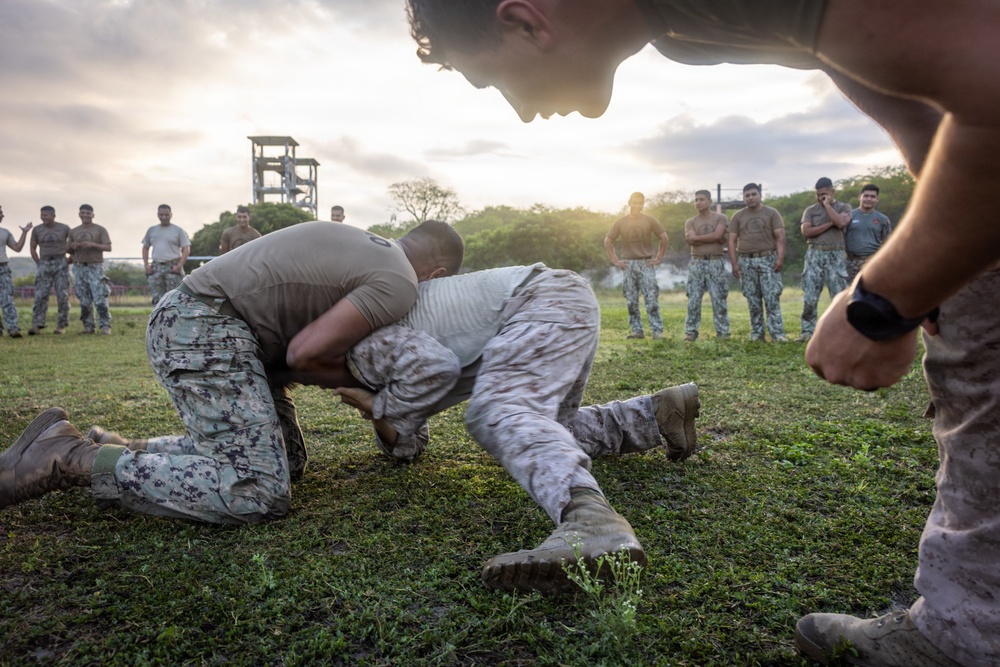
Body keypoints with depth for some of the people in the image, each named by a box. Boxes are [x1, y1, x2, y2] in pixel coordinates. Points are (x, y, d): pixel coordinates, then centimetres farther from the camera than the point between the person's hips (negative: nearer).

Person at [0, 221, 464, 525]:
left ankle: (122, 450, 12)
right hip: (206, 328, -10)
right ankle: (71, 458, -10)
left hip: (192, 317, 10)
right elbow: (303, 352, -15)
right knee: (259, 493, -16)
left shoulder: (365, 244, 18)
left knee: (281, 455, 13)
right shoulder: (399, 285, -11)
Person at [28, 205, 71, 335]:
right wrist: (39, 265, 4)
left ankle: (61, 326, 3)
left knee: (62, 295, -5)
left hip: (61, 265, -1)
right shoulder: (37, 230, 3)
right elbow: (33, 249, 13)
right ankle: (36, 326, -11)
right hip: (44, 265, 1)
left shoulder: (65, 228, 0)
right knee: (40, 296, -8)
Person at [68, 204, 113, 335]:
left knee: (100, 299, -12)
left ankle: (105, 326, -8)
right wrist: (72, 247, -2)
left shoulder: (100, 230, 5)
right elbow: (70, 251, 21)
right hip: (79, 268, 4)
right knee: (84, 300, 3)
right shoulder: (73, 231, 17)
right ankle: (88, 326, 7)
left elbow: (108, 247, -3)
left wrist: (92, 244, -17)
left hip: (95, 267, -4)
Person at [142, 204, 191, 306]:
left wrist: (179, 266, -12)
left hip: (172, 268, -4)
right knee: (157, 299, 3)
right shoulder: (151, 230, 16)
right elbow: (145, 248, 21)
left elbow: (186, 249, -2)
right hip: (155, 268, 4)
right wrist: (146, 265, 8)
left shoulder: (178, 230, 4)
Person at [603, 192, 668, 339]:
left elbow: (664, 238, 5)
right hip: (628, 265, 2)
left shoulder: (650, 220, 0)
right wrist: (615, 261, 3)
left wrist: (658, 258, -1)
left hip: (646, 264, -2)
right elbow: (608, 241, 11)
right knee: (631, 300, 4)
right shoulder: (620, 222, 5)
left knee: (651, 299, -7)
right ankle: (637, 331, 10)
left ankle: (657, 331, -7)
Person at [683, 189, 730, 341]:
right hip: (696, 263, 2)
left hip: (716, 263, -2)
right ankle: (690, 332, 2)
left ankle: (723, 332, 4)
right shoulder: (690, 222, 10)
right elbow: (691, 241, -7)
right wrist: (713, 238, -6)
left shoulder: (720, 218, 6)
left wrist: (696, 237, -6)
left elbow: (718, 236, -12)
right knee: (693, 299, -1)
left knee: (719, 299, -1)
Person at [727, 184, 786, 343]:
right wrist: (734, 263, -3)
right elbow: (732, 240, 6)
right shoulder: (738, 216, 9)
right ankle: (756, 333, 11)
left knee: (772, 298, -7)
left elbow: (780, 237, -1)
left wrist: (780, 257, -14)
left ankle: (777, 333, -7)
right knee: (753, 301, 4)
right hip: (746, 261, 2)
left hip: (768, 260, -2)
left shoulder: (771, 213, 5)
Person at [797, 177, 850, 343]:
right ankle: (808, 331, 1)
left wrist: (827, 205, -5)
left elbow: (841, 223, -13)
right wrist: (830, 223, -8)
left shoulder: (843, 207, 9)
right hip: (814, 254, 1)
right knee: (809, 296, -4)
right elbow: (806, 231, -5)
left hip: (835, 255, -1)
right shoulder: (810, 210, 11)